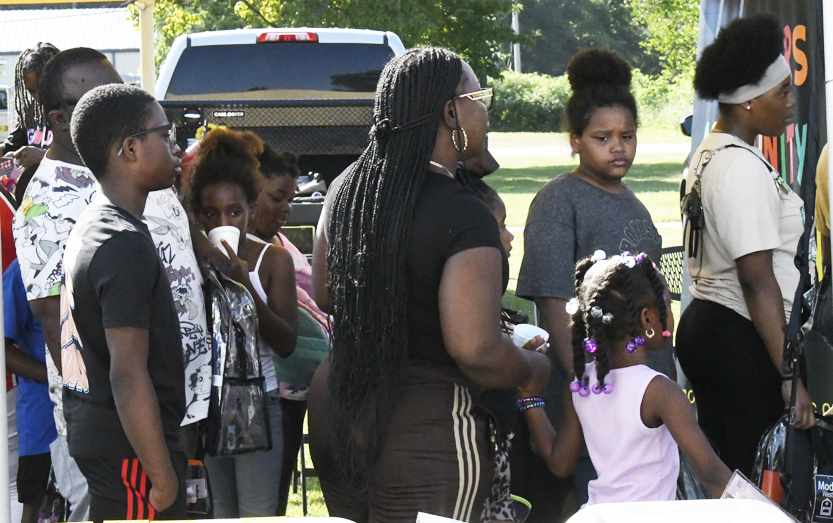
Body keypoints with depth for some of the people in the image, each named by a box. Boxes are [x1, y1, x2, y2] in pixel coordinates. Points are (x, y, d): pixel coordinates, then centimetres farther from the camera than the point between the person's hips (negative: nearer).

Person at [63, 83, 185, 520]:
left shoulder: (87, 229, 14)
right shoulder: (126, 245, -18)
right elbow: (128, 375, -23)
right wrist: (163, 477, -20)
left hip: (91, 435, 10)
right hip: (130, 452, -10)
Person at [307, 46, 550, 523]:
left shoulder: (347, 189, 5)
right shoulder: (465, 216, -19)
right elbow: (475, 350, -25)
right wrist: (534, 367, -5)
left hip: (334, 412, 8)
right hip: (428, 433, -8)